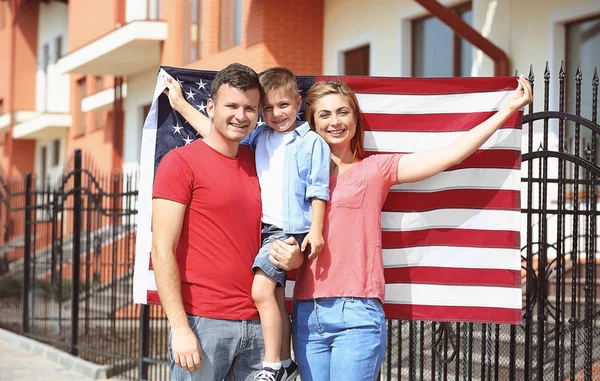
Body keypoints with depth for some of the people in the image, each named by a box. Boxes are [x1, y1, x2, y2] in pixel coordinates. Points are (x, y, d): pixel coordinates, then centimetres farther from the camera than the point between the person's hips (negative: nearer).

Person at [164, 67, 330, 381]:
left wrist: (316, 229, -12)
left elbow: (318, 190, -4)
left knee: (262, 288, -19)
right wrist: (181, 105, 20)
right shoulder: (259, 137, 14)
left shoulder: (312, 143, -1)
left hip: (293, 230, -6)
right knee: (276, 296, 12)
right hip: (268, 229, 6)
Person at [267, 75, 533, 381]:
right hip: (307, 315, 4)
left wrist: (508, 109, 0)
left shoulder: (375, 169, 6)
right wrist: (286, 257, -7)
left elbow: (451, 155, 1)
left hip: (357, 314, -3)